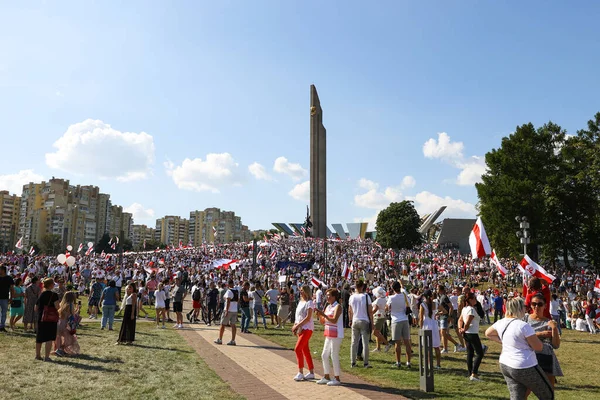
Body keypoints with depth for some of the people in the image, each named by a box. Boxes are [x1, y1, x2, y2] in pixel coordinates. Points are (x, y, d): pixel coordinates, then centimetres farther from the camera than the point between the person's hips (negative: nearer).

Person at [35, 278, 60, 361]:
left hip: (40, 319, 7)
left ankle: (37, 355, 30)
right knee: (49, 338, -2)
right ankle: (46, 356, -4)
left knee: (39, 338, 18)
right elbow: (57, 307, -20)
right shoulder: (53, 295, -12)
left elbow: (36, 309, 13)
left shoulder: (40, 295, 9)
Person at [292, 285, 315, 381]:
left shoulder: (309, 303, -12)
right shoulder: (300, 302, 14)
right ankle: (311, 373, 19)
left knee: (298, 349, -13)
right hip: (300, 329, 9)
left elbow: (308, 318, -18)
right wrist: (295, 326, 4)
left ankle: (300, 372, -4)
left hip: (307, 328, -9)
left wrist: (297, 325, -18)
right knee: (305, 350, 11)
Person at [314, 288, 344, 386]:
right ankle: (326, 377, 23)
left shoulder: (337, 306, -12)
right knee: (324, 355, 12)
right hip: (329, 335, 9)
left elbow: (334, 320, -24)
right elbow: (323, 322, 14)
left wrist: (324, 314, -27)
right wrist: (319, 314, -3)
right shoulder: (328, 307, 13)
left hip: (336, 335, -9)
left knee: (334, 356, -3)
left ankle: (337, 379, 8)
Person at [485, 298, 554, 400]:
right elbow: (539, 347, -13)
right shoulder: (524, 326, -20)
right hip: (524, 368, -7)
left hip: (505, 365, 7)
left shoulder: (501, 323, 1)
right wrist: (535, 337, 6)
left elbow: (488, 333, 18)